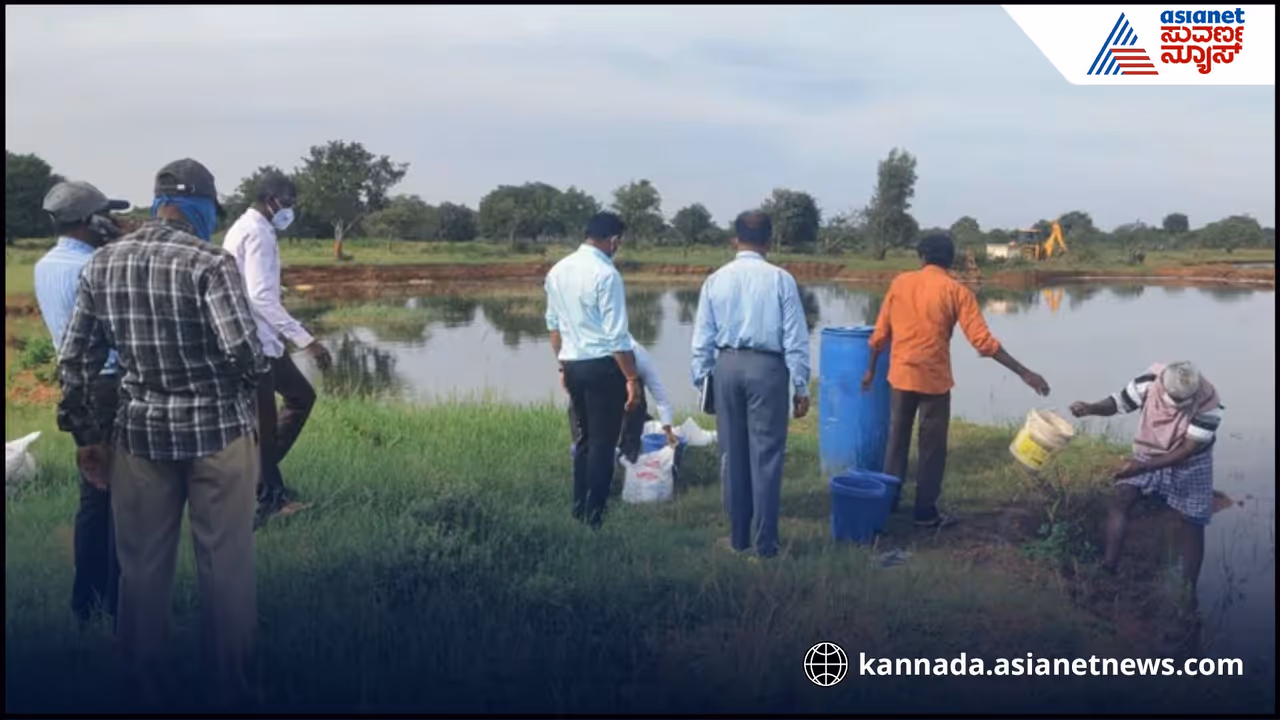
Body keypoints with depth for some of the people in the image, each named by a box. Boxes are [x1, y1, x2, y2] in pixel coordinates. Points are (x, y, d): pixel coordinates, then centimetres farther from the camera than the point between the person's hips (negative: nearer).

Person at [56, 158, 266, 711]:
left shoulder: (103, 263, 4)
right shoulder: (209, 262, -13)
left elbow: (75, 361, 5)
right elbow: (243, 351, -20)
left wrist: (86, 435, 14)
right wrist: (249, 380, 2)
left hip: (140, 432, 5)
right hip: (217, 429, -4)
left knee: (142, 566, 14)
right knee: (225, 565, 6)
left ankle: (144, 693, 26)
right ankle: (228, 692, 17)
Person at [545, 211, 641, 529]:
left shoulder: (558, 271, 8)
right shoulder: (606, 274, -15)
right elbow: (617, 336, -17)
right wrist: (632, 378, -12)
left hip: (573, 365, 7)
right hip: (602, 366, -7)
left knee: (585, 438, 19)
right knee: (603, 442, 1)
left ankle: (579, 512, 25)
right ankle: (593, 518, 5)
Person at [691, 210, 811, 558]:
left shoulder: (716, 280, 3)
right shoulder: (781, 279, -5)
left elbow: (703, 337, 6)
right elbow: (795, 338, -4)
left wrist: (701, 379, 15)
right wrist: (801, 386, 2)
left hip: (727, 366, 3)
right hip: (768, 367, -3)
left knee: (733, 453, 11)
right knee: (766, 454, 2)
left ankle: (738, 537, 20)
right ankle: (765, 542, 7)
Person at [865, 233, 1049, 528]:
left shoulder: (900, 282, 1)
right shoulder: (957, 291, -8)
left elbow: (880, 333, 4)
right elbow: (983, 341, -15)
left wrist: (871, 369, 17)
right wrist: (1023, 373, -14)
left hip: (901, 375, 3)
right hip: (934, 379, -3)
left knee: (897, 439, 17)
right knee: (932, 448, 8)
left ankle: (888, 499, 26)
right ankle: (926, 511, 13)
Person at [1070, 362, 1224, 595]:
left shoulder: (1208, 405, -28)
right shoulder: (1149, 381, -24)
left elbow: (1188, 450, -28)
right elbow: (1117, 403, -14)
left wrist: (1143, 467, -37)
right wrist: (1090, 408, -38)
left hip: (1190, 466, -1)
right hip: (1148, 456, 1)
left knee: (1192, 526, 2)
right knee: (1121, 498, -21)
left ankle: (1188, 592, 16)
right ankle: (1107, 569, -21)